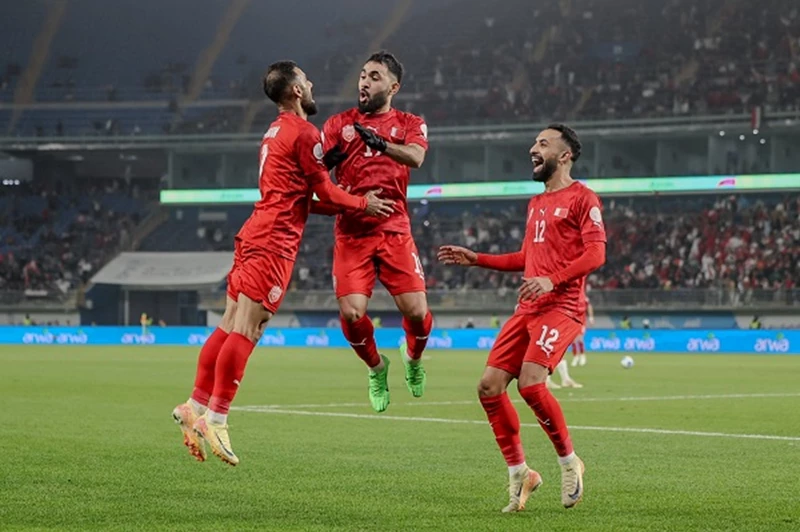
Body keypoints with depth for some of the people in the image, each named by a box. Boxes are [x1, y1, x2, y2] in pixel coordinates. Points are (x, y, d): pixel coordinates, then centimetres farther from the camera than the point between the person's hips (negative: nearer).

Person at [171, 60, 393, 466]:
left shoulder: (276, 132, 22)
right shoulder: (304, 133, -8)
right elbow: (326, 193, -6)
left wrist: (345, 204, 22)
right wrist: (363, 204, 9)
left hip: (255, 235, 10)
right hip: (275, 243, -10)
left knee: (230, 327, 10)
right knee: (246, 331, -11)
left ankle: (196, 406, 11)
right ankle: (215, 418, -13)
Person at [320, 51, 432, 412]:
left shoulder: (409, 124, 8)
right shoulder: (339, 124, 11)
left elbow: (415, 157, -14)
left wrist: (380, 142, -31)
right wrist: (327, 158, -20)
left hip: (394, 231, -1)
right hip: (351, 233, 1)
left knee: (416, 312, -10)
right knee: (351, 314, -14)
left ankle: (413, 357, 25)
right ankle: (376, 367, 17)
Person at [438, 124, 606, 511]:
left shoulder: (581, 199, -4)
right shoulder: (536, 203, 22)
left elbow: (596, 253, -14)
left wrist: (552, 280, -26)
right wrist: (475, 259, 25)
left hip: (560, 308, -8)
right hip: (527, 310, 8)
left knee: (530, 384, -23)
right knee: (489, 387, -2)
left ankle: (569, 462, -2)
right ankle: (519, 474, 8)